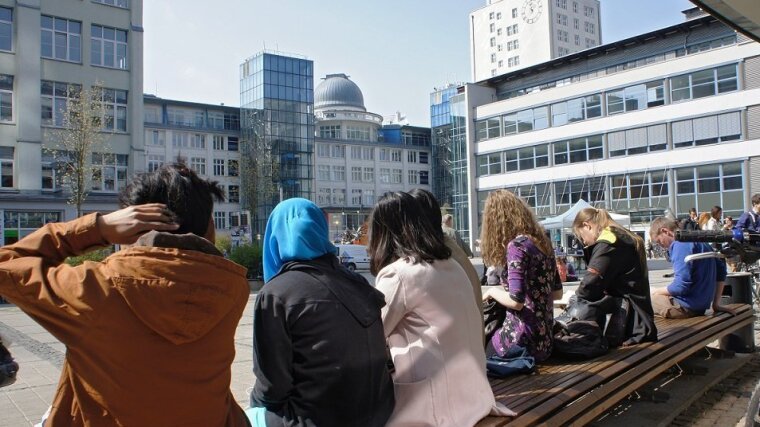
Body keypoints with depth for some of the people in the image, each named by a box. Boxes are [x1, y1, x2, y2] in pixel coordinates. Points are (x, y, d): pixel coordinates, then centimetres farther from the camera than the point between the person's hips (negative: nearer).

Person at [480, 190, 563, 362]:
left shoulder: (517, 245, -16)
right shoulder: (542, 241, 9)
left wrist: (492, 291, -3)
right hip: (543, 337, 8)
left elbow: (516, 301, -21)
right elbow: (557, 293, 16)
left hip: (522, 339, -8)